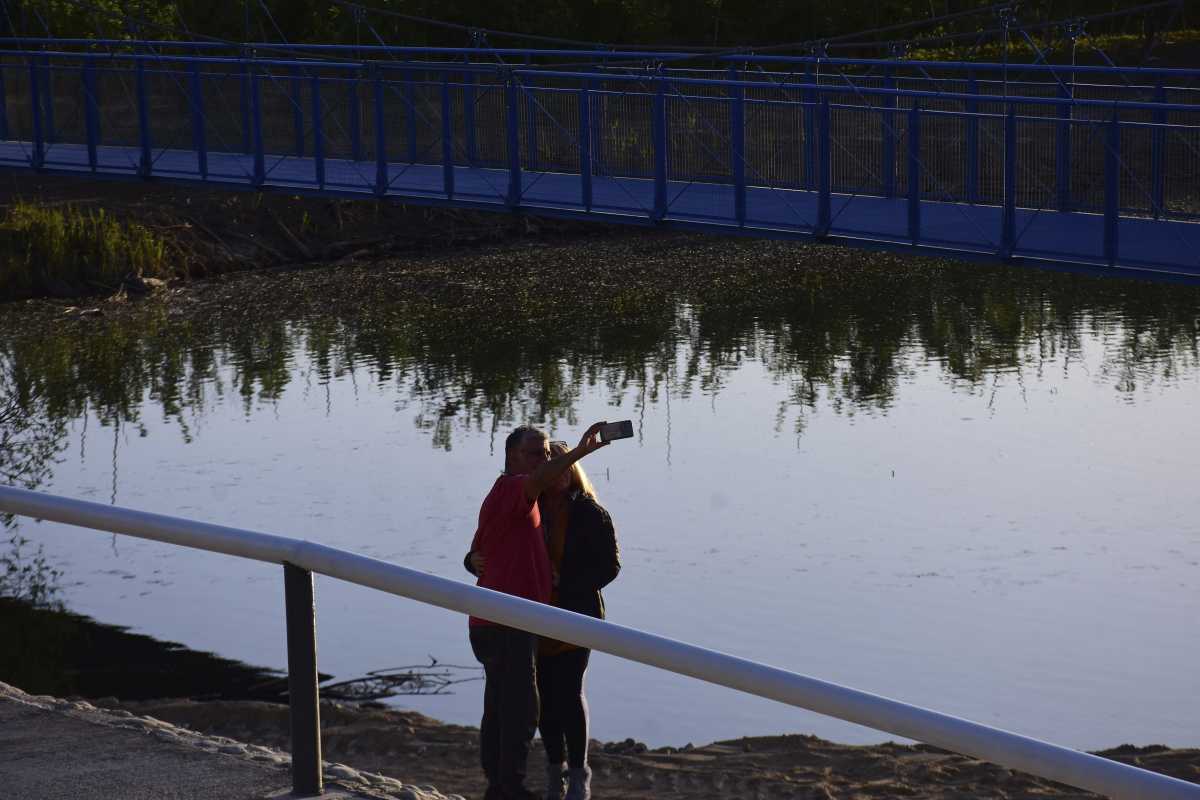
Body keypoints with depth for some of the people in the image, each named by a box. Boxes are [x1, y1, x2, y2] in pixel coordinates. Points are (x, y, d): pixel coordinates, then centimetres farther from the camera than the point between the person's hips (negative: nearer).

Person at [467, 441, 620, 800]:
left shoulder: (590, 515, -4)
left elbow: (609, 566, -7)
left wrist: (564, 581, -19)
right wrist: (475, 561, -18)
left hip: (575, 616, -3)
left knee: (568, 692, -9)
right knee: (545, 694, 8)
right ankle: (555, 769, 24)